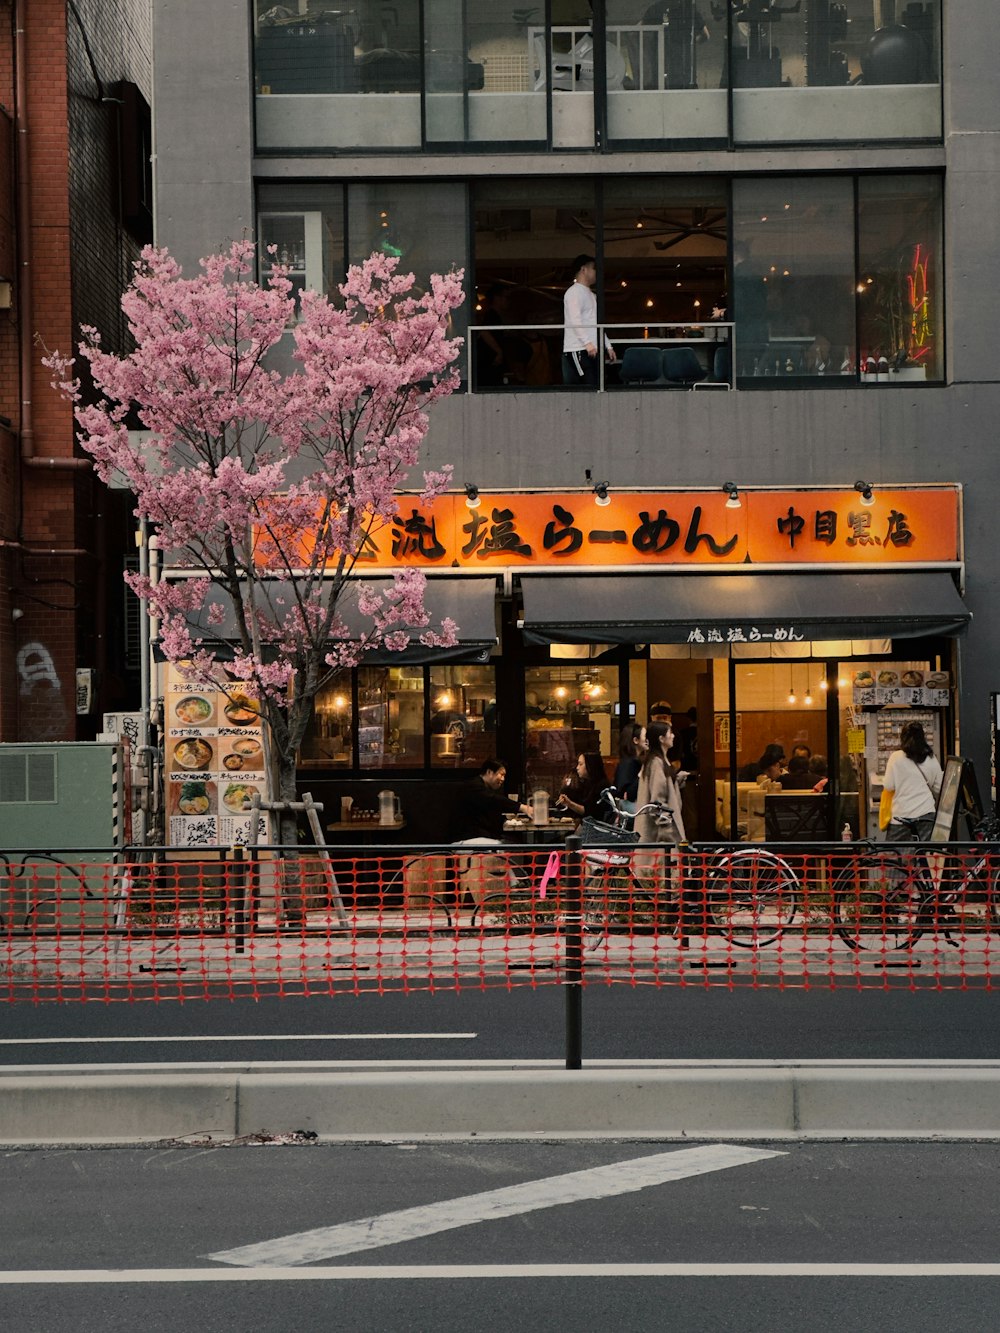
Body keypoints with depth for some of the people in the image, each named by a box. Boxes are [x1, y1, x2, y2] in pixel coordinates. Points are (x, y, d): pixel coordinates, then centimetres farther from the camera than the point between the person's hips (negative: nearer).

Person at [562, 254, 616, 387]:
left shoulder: (591, 295, 26)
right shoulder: (574, 292, -6)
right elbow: (575, 320, -18)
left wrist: (608, 346, 21)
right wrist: (587, 342, -28)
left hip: (593, 350, 10)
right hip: (579, 350, -10)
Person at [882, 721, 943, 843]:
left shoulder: (896, 757, -5)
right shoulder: (931, 760, 5)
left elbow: (888, 787, -6)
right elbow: (938, 788, 12)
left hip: (902, 814, -2)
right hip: (927, 814, 2)